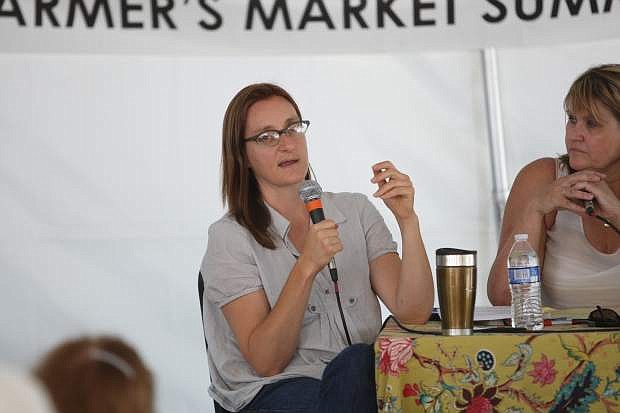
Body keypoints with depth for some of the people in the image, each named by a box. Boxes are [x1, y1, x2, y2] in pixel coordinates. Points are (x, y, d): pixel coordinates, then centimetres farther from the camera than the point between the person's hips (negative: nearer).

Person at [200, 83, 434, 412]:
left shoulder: (355, 212, 11)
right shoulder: (230, 237, -1)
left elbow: (413, 313, -4)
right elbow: (265, 362, -11)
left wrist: (407, 220, -16)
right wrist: (306, 267, -21)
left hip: (361, 383, 4)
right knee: (356, 360, -35)